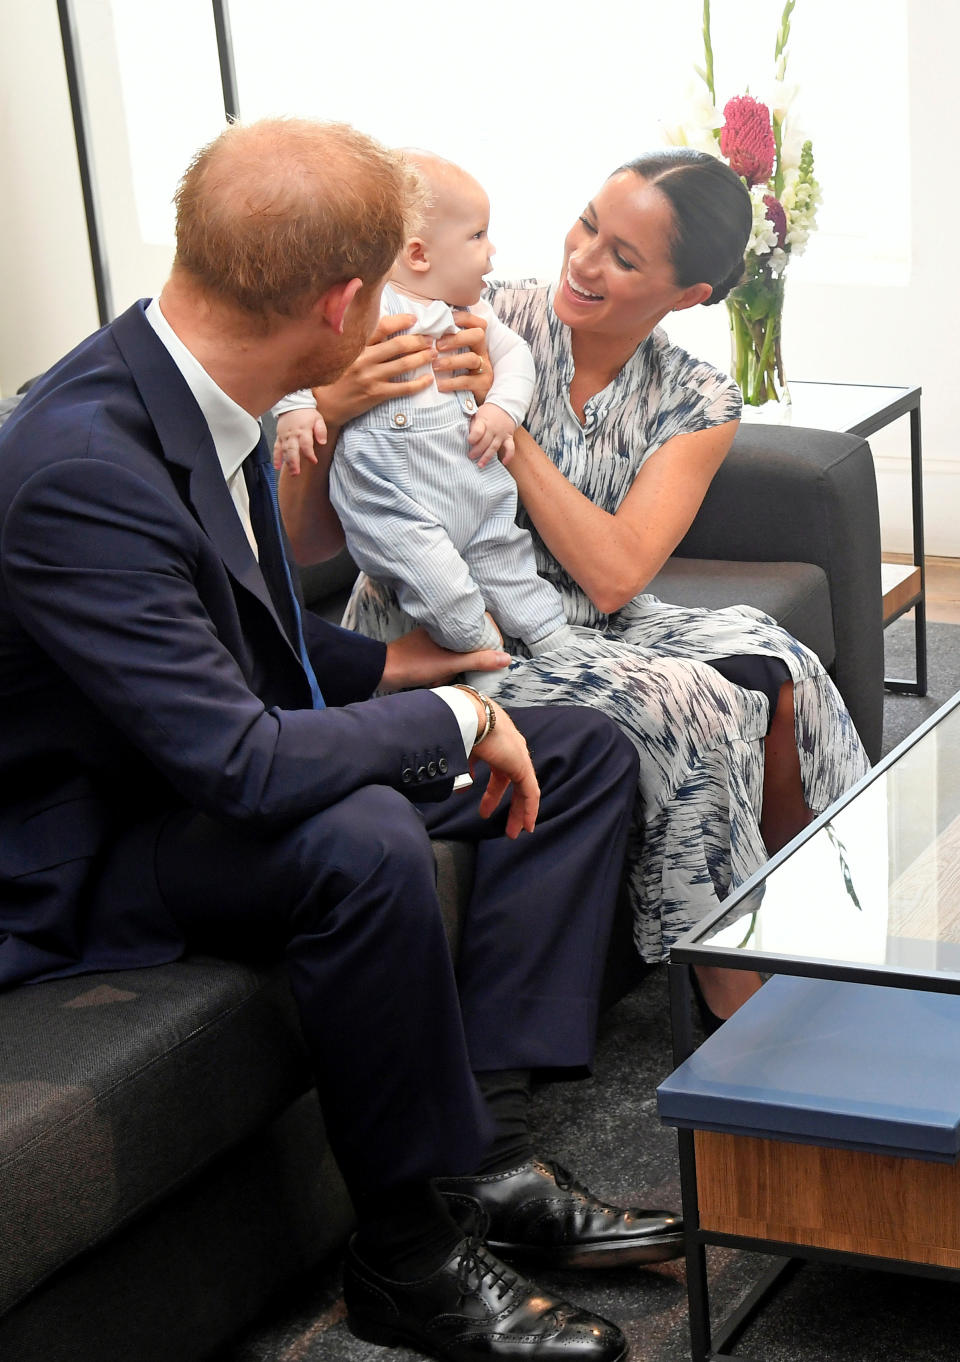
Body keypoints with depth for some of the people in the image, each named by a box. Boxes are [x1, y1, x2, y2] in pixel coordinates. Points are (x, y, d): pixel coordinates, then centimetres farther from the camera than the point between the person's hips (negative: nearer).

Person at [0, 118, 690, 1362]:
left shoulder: (194, 387, -4)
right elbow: (239, 764, -35)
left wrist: (380, 666, 12)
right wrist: (452, 720, -22)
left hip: (226, 777, 10)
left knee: (582, 752, 6)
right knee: (362, 839, -38)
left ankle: (485, 1147, -2)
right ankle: (413, 1257, -17)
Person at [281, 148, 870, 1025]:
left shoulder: (698, 405, 1)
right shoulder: (481, 329, -11)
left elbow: (613, 575, -16)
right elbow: (308, 541, -13)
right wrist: (328, 412, -34)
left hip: (580, 626, 4)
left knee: (779, 679, -20)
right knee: (690, 702, -25)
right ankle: (736, 1001, -9)